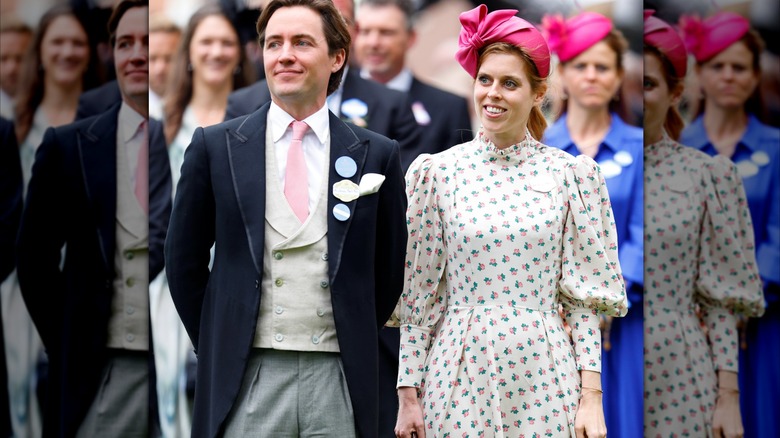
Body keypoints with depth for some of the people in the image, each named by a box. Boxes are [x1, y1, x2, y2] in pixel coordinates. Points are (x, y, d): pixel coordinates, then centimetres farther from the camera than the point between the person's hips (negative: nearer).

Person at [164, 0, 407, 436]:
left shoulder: (377, 155, 5)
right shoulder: (215, 146, 4)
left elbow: (389, 269, 12)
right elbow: (185, 261, 10)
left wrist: (354, 344, 10)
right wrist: (218, 347, 8)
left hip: (339, 382, 1)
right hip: (246, 380, 0)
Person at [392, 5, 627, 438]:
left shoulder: (570, 174, 1)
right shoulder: (437, 173, 1)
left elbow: (584, 298, 1)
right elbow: (417, 295, 3)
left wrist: (592, 396, -3)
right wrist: (408, 394, 0)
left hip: (542, 377, 0)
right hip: (459, 379, 0)